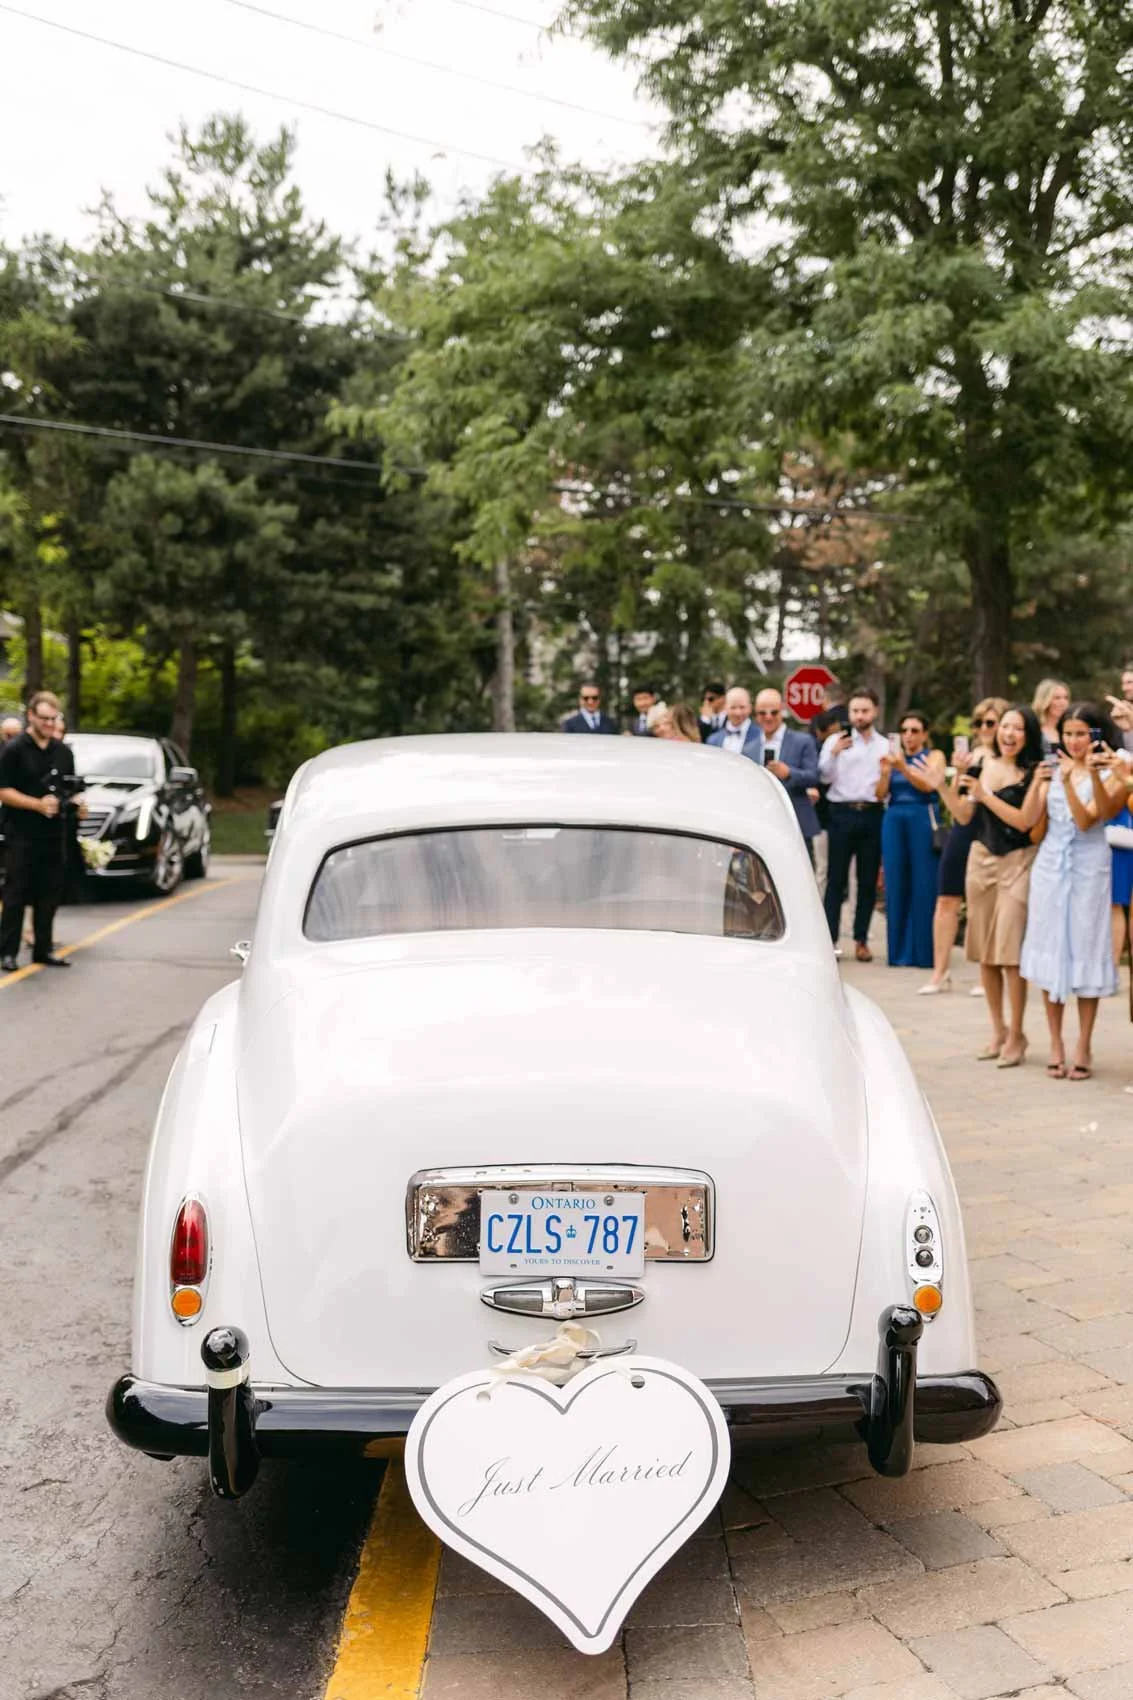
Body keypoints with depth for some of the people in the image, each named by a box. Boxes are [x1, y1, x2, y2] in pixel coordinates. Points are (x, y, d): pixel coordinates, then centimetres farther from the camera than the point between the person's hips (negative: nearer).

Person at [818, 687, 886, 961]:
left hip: (871, 815, 2)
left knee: (868, 881, 5)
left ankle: (861, 940, 13)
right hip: (841, 813, -2)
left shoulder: (885, 746, 13)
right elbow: (824, 776, -6)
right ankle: (829, 939, -1)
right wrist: (833, 753, -19)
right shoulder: (835, 740, 6)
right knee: (836, 879, -4)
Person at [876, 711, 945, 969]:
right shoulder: (894, 756, 15)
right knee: (896, 887, 1)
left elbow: (929, 785, -12)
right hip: (893, 822, 3)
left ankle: (923, 952, -2)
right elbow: (880, 795, 6)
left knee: (923, 887, -6)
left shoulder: (933, 757, 7)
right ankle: (900, 952, 6)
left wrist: (904, 768, -26)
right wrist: (885, 773, -12)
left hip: (922, 822, -3)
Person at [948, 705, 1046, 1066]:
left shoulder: (1036, 772, -7)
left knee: (1010, 954, -7)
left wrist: (984, 794, -17)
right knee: (985, 953, 9)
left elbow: (1024, 820, -17)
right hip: (981, 858, 5)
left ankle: (1015, 1037, 4)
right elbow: (964, 818, 8)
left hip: (1017, 863, -5)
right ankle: (998, 1031, 22)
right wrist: (950, 788, -7)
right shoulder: (983, 763, 6)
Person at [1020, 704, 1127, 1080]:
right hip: (1050, 865, 3)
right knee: (1050, 950, 4)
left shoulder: (1110, 776, -1)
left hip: (1088, 868, -3)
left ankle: (1083, 1047, 7)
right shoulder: (1052, 768, 9)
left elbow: (1086, 819, -14)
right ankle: (1055, 1045, 12)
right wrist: (1041, 782, -11)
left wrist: (1069, 782, -23)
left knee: (1085, 951, -1)